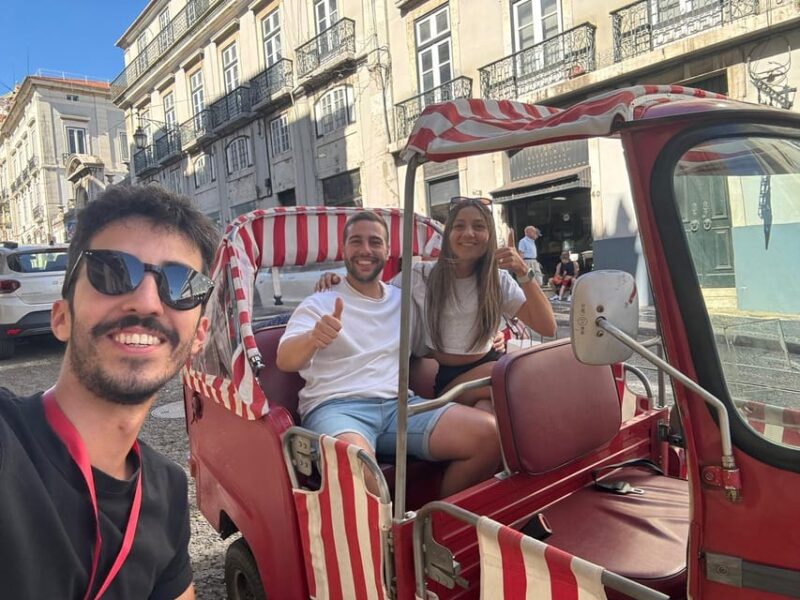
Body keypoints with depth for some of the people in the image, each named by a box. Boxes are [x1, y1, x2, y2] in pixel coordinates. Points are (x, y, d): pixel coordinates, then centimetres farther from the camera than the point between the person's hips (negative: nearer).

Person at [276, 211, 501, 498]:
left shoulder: (404, 300, 21)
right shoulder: (319, 304, 8)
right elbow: (284, 360, -6)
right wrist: (313, 338, -30)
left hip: (400, 404, 4)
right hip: (336, 407, -4)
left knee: (489, 433, -19)